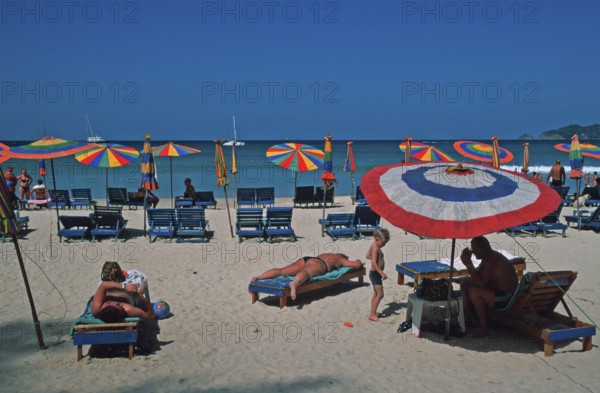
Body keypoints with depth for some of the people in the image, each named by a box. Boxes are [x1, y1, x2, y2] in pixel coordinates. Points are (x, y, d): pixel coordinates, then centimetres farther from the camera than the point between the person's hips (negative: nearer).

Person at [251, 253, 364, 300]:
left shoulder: (326, 254, 43)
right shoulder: (341, 259, 27)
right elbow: (357, 265, 19)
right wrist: (358, 262, 44)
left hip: (305, 259, 6)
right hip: (317, 264, -6)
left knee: (281, 271, -11)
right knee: (305, 273, -39)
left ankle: (258, 278, -31)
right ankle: (294, 284, -73)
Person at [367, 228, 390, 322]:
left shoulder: (374, 246, 9)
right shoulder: (375, 248, -21)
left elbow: (368, 256, 24)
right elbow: (374, 263, -29)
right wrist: (382, 273, -33)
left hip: (375, 273, 10)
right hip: (375, 273, -10)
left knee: (376, 294, 16)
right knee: (380, 295, -8)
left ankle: (373, 313, 23)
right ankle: (372, 314, -4)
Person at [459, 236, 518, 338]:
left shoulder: (493, 260, -27)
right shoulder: (487, 257, 4)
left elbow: (480, 282, -32)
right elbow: (477, 274, 12)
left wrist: (468, 264, -29)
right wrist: (468, 262, -4)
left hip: (505, 298, -10)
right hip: (496, 290, 10)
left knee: (473, 291, -30)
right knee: (464, 284, 8)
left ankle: (483, 328, -18)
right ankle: (467, 317, 11)